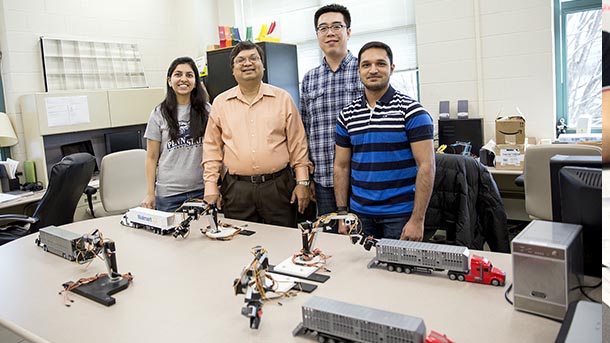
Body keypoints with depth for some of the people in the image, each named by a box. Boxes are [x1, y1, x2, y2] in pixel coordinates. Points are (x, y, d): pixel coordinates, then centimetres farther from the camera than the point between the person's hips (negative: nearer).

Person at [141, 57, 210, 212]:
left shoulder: (206, 111, 4)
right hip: (169, 193, 0)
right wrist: (150, 194, 0)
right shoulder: (159, 114, 3)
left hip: (202, 190, 1)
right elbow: (152, 157, 4)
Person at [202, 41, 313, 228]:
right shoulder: (220, 102, 7)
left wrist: (302, 181, 0)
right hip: (236, 189, 1)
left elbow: (297, 143, 4)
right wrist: (211, 186, 4)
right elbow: (212, 147, 9)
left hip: (278, 185, 0)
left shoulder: (283, 98, 4)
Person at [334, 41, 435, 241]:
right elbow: (341, 166, 9)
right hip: (360, 213, 4)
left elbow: (426, 166, -12)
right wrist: (342, 213, 2)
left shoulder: (411, 111, -7)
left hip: (400, 214, -3)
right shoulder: (347, 115, 5)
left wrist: (417, 220, -16)